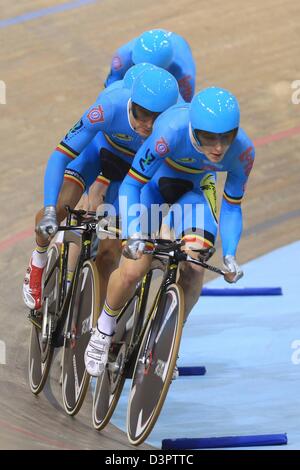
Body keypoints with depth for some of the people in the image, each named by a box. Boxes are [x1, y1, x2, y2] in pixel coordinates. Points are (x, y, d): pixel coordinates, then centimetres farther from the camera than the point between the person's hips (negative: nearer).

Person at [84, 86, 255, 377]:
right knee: (133, 271, -17)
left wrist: (229, 256, -23)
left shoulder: (243, 151, -28)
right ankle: (104, 328, 12)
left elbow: (232, 207, -12)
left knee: (193, 269, -19)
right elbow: (131, 184, -31)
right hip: (154, 181, -3)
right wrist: (134, 233, -44)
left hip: (194, 189, 3)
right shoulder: (172, 131, -39)